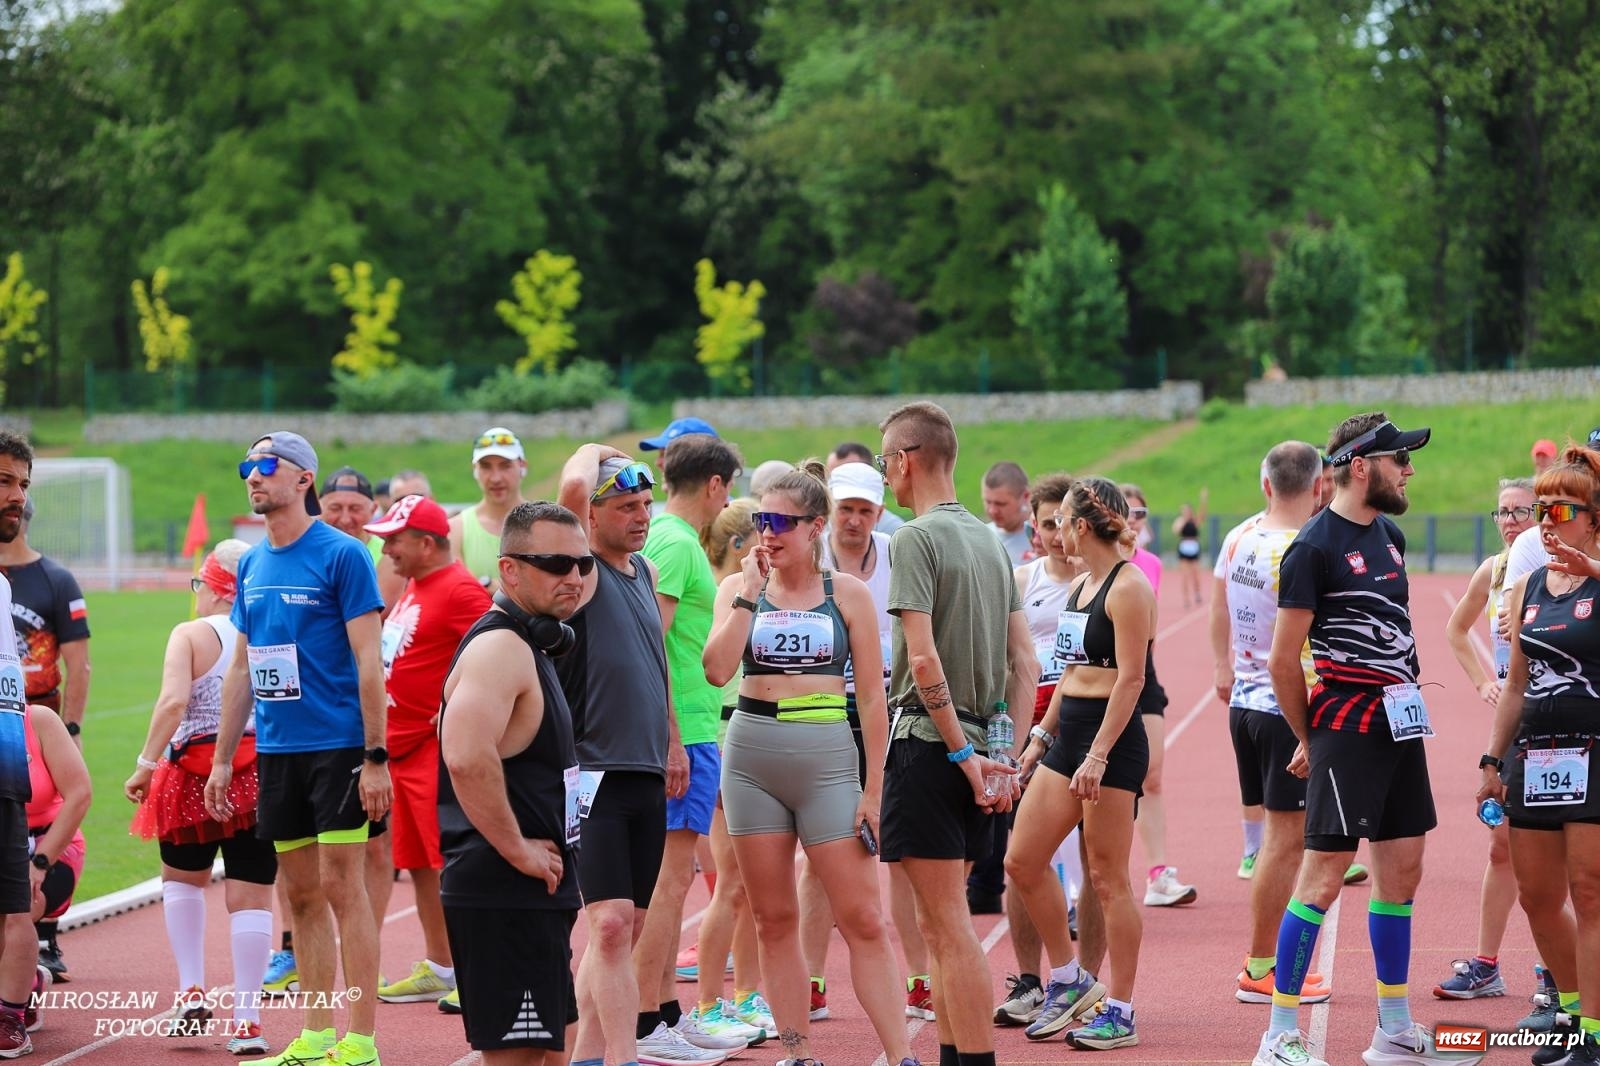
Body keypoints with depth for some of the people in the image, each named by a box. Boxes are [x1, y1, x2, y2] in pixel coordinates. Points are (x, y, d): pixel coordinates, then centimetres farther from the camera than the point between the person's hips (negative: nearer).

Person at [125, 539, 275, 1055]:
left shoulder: (191, 635, -5)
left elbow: (173, 701, -19)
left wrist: (145, 764, -15)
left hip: (195, 773, -2)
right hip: (260, 774, 2)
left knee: (182, 877, 23)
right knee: (250, 896, 2)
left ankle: (193, 991, 13)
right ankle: (247, 1022, -1)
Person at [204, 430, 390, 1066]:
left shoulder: (341, 555, -8)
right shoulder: (251, 565, 12)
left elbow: (368, 661, -11)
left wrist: (376, 757, -15)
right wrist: (222, 760, 15)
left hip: (336, 746, -6)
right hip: (275, 748, 6)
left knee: (341, 885, -6)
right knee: (300, 894, 10)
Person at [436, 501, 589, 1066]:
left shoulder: (532, 647, 17)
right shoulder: (500, 647, -17)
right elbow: (467, 758, -32)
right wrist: (518, 850, -23)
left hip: (535, 893, 11)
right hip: (505, 893, -11)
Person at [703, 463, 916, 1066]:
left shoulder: (847, 593, 1)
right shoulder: (740, 589, 6)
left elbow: (871, 698, 1)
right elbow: (717, 671, -10)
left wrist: (873, 790, -4)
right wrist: (749, 592, -10)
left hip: (826, 756, -2)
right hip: (752, 755, 2)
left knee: (862, 919, -5)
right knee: (774, 920, 6)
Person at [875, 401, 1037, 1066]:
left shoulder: (917, 538, -11)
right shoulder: (989, 539, 14)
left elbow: (923, 660, -20)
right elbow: (1024, 663, 12)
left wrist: (961, 751, -16)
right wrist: (1005, 754, 9)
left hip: (928, 739, -8)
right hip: (978, 744, 8)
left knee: (949, 923, -7)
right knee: (940, 921, 15)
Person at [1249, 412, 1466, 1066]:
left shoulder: (1390, 535, 14)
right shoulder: (1315, 547, -12)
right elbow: (1282, 660, -10)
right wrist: (1308, 739, 1)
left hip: (1401, 725, 8)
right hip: (1348, 729, -8)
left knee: (1402, 871, 12)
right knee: (1324, 876, -9)